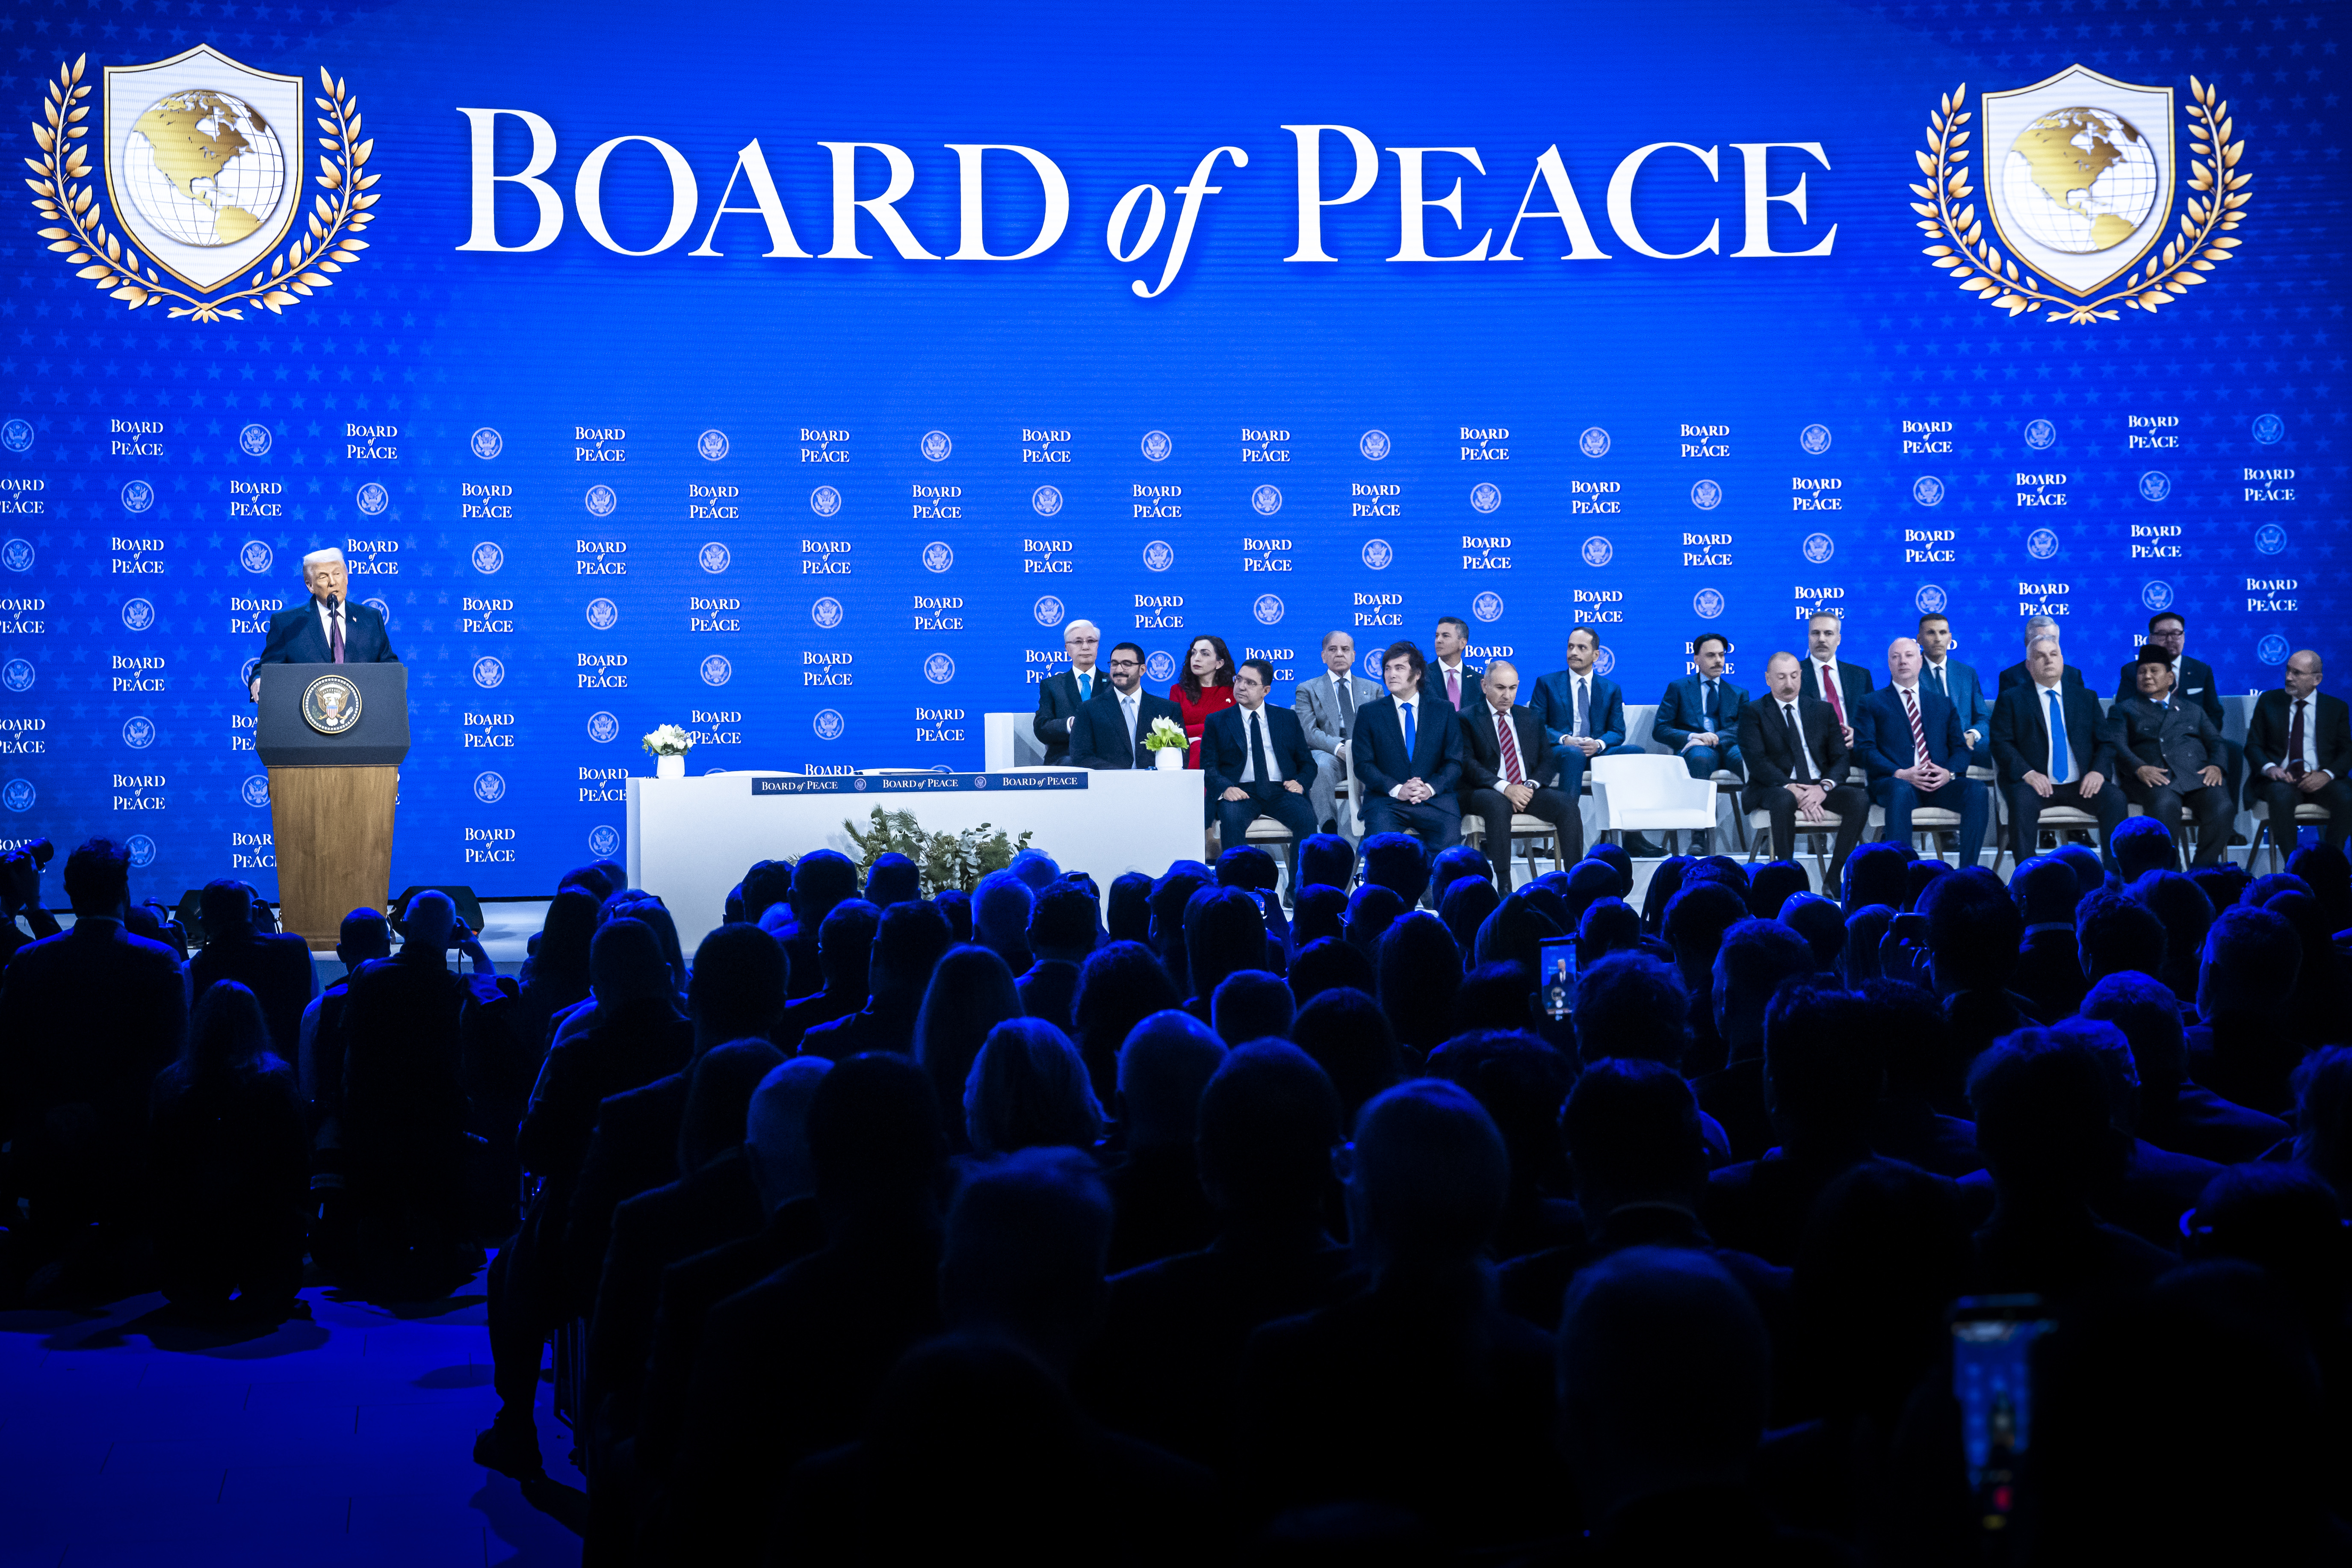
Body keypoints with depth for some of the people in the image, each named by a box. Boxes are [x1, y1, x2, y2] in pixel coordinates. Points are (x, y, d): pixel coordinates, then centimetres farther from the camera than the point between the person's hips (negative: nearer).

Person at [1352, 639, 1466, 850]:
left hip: (1434, 799, 1)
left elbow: (1455, 762, 8)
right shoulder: (1369, 714, 11)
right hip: (1385, 800, -1)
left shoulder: (1444, 712, 12)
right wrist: (1396, 790, -13)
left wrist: (1431, 788, -11)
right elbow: (1363, 765, 3)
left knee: (1449, 841, -29)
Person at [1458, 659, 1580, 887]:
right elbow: (1468, 764, -8)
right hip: (1485, 792, -4)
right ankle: (1503, 887, -37)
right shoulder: (1467, 719, 5)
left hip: (1528, 791, 4)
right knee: (1499, 806, -38)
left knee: (1568, 806, -23)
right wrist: (1504, 788, -22)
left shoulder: (1531, 718, 20)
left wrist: (1531, 785, -10)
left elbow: (1548, 761, 12)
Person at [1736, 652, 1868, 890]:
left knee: (1859, 799, -26)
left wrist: (1825, 786, -14)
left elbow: (1841, 757, 8)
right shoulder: (1753, 712, 6)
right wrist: (1791, 788, -24)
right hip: (1775, 788, -4)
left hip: (1820, 788, 4)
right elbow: (1756, 760, -8)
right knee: (1784, 800, -39)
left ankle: (1833, 879, -21)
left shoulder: (1823, 710, 16)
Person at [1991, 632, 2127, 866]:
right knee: (2022, 800, -36)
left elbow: (2107, 741, 13)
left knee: (2115, 798, -26)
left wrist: (2099, 771, -8)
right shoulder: (2012, 698, 9)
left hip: (2081, 785, 3)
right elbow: (2001, 743, -2)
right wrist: (2027, 773, -18)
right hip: (2036, 784, -3)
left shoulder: (2086, 698, 17)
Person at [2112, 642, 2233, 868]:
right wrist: (2139, 768, -16)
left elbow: (2215, 741, 19)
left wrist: (2216, 765, -5)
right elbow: (2117, 745, 4)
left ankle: (2204, 873, -20)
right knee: (2165, 805, -38)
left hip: (2198, 775, 3)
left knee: (2221, 807, -30)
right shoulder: (2124, 709, 21)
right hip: (2154, 778, -3)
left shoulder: (2192, 710, 31)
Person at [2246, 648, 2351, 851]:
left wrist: (2327, 775, -14)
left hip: (2318, 781, 1)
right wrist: (2270, 768, -15)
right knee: (2282, 795, -37)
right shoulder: (2269, 701, 13)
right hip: (2278, 780, -1)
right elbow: (2253, 745, 8)